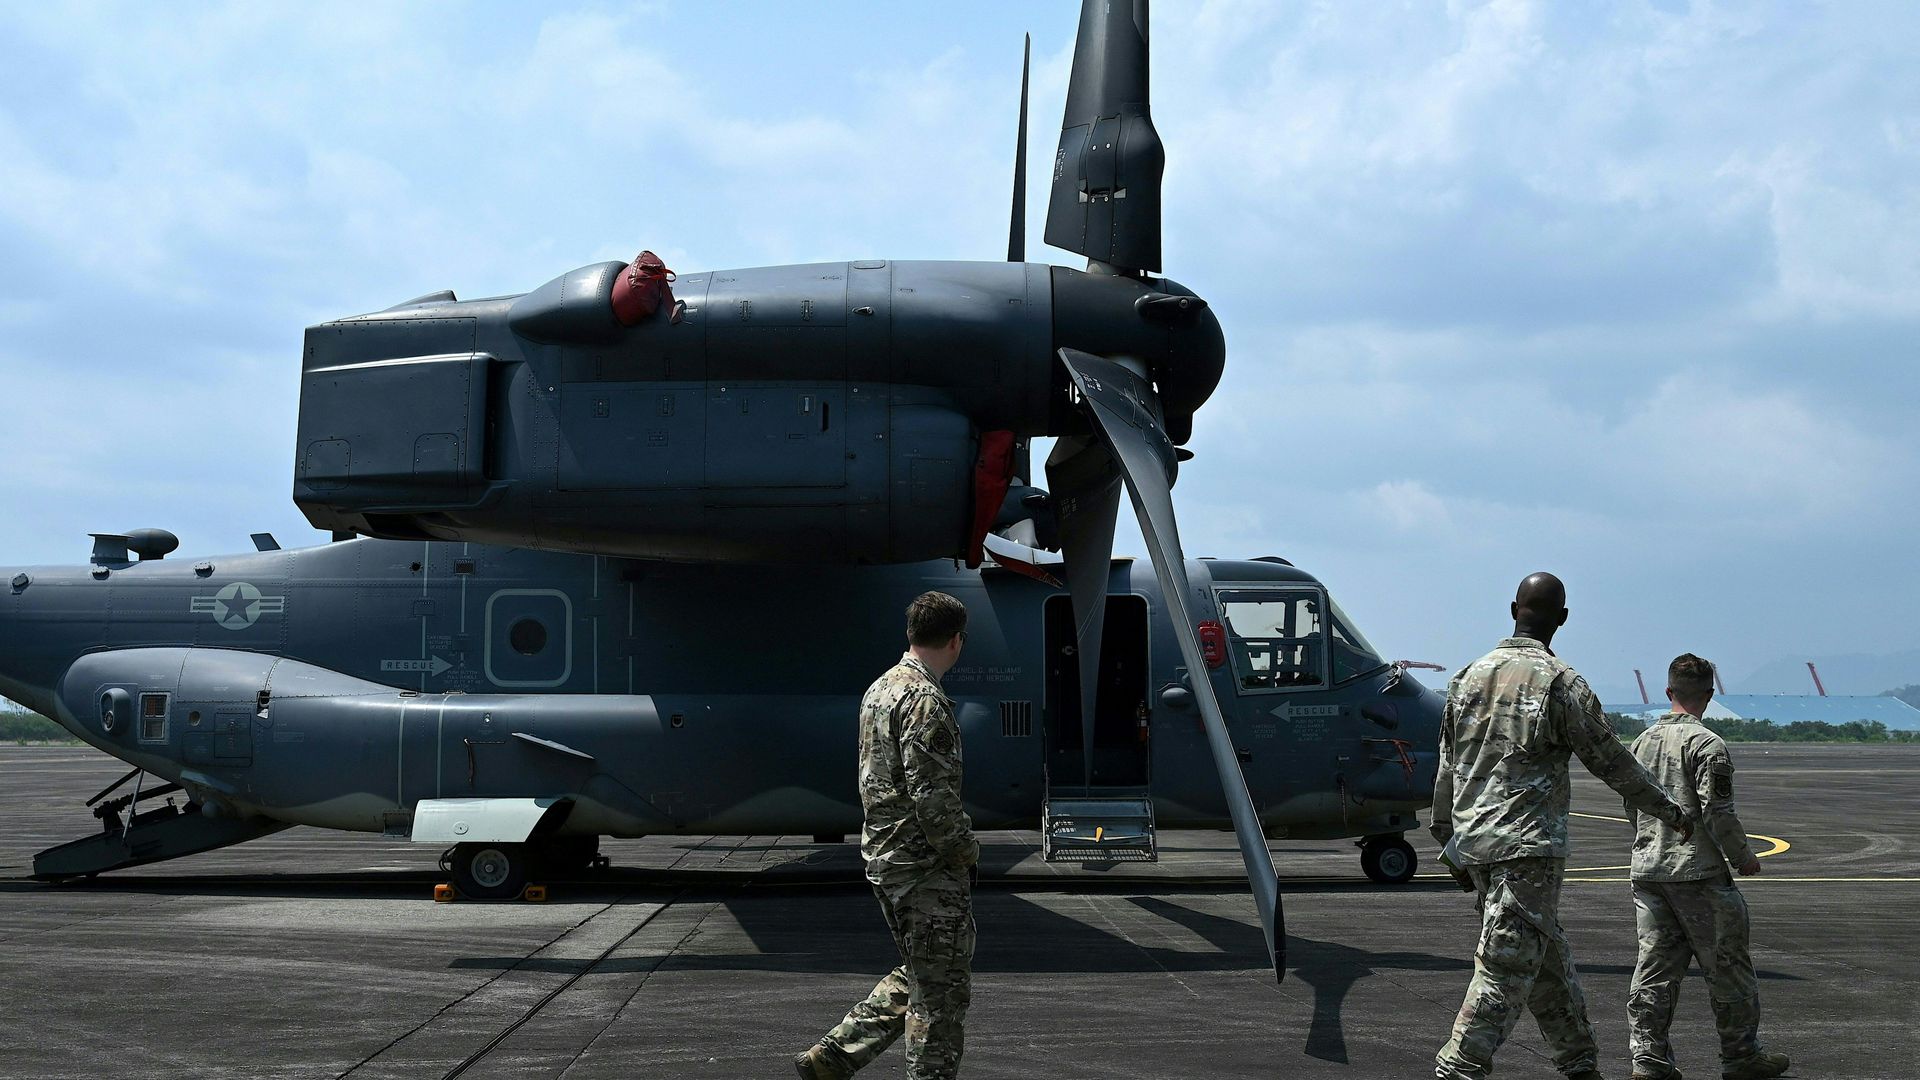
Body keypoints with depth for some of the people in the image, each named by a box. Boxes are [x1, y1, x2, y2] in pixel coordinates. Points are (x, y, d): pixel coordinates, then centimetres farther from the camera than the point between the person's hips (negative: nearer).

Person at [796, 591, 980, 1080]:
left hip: (884, 857, 10)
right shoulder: (924, 699, -18)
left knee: (916, 977, 20)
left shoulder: (880, 689, 13)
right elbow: (933, 794, -24)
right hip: (927, 867, -10)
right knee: (942, 991, 1)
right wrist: (966, 849, -9)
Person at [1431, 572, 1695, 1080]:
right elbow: (1610, 761, -2)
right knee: (1507, 967, -6)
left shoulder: (1469, 676, 9)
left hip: (1473, 841, 7)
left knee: (1547, 956, 17)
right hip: (1528, 844, -7)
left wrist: (1452, 842, 23)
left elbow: (1447, 768, 14)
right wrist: (1670, 811, 11)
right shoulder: (1560, 682, -8)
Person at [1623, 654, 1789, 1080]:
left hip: (1647, 870, 6)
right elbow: (1718, 813, -15)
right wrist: (1743, 857, -2)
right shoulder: (1706, 744, -12)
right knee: (1727, 966, 7)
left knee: (1655, 967, 7)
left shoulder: (1642, 742, 10)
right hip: (1698, 873, -6)